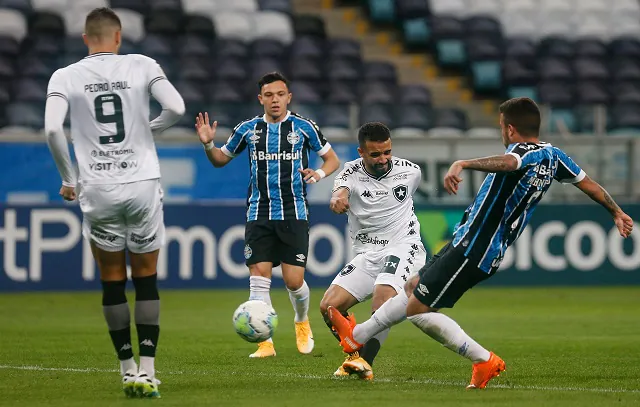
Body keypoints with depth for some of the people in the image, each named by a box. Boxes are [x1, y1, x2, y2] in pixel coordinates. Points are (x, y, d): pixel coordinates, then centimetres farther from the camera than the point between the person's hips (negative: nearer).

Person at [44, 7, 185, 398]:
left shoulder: (65, 77, 1)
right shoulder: (142, 66, 0)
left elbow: (52, 128, -11)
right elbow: (176, 108, -8)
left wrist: (68, 179, 2)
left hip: (98, 189, 0)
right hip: (142, 183, 0)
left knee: (112, 281, 12)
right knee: (146, 279, 8)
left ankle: (128, 369, 15)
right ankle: (147, 370, 0)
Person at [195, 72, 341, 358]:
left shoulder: (303, 127, 1)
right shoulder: (248, 129, 6)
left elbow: (332, 159, 10)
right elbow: (220, 159, 18)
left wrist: (319, 173, -11)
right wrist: (208, 144, -2)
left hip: (294, 214, -2)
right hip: (259, 214, 2)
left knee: (294, 280, -4)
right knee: (259, 278, -9)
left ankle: (302, 322, 28)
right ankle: (265, 343, -5)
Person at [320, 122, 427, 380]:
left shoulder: (410, 172, 0)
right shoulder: (353, 172, -5)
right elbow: (342, 189, -29)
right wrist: (338, 198, -54)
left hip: (403, 247, -3)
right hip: (367, 254, 3)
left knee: (383, 294, -31)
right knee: (329, 306, -8)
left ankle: (365, 363, -28)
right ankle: (355, 354, 15)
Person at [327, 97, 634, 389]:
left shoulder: (522, 152, -19)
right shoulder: (553, 155, 8)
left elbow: (509, 162, -45)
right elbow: (589, 184, 18)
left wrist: (463, 164, -57)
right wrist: (617, 213, 33)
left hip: (471, 249, -10)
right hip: (490, 253, 10)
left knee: (417, 309, -5)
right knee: (413, 288, 21)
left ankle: (485, 361, -2)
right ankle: (357, 337, 34)